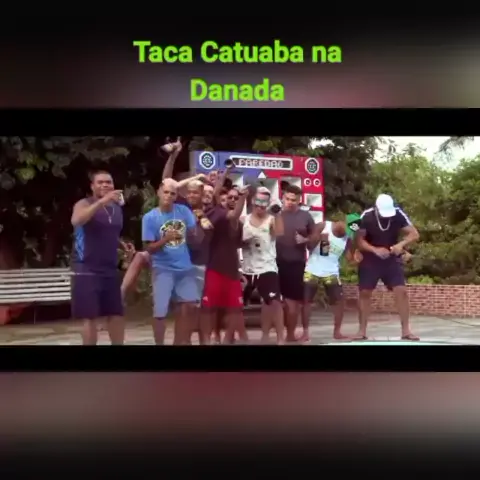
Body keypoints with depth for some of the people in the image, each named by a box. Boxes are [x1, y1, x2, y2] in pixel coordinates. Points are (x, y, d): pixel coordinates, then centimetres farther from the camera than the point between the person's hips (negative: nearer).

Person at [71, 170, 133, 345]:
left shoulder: (117, 208, 12)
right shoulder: (84, 204, -6)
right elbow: (76, 220, -31)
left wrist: (123, 245, 6)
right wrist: (102, 201, -37)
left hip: (111, 270, 6)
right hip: (87, 271, -6)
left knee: (117, 315, 9)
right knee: (91, 317, -3)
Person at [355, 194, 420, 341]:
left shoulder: (398, 214, -15)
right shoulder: (366, 216, -18)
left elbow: (414, 234, -12)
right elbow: (359, 240, -14)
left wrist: (401, 244, -31)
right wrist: (375, 250, -30)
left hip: (392, 258, 1)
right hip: (370, 259, -1)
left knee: (401, 291, -10)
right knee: (365, 292, -1)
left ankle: (406, 330, -3)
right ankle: (362, 331, 8)